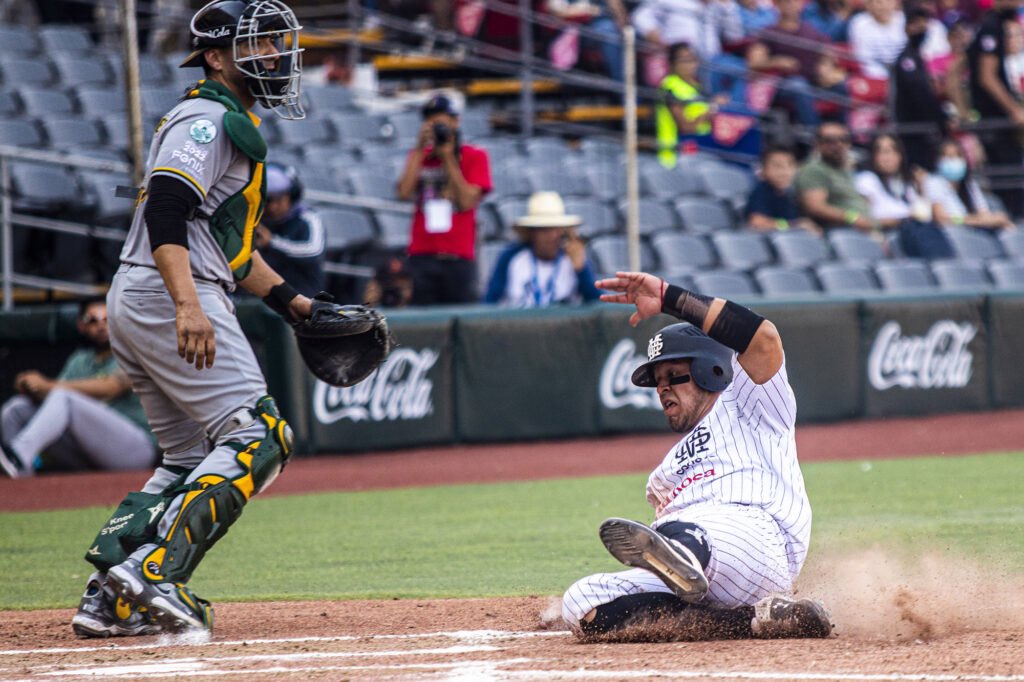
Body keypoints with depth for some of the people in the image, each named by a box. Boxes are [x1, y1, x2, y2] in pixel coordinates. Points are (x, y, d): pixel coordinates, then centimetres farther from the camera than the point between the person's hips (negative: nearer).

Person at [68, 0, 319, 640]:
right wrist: (187, 307, -33)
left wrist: (290, 300, 23)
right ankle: (154, 571, -25)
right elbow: (165, 211, -22)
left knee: (191, 461, 12)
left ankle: (108, 600, 3)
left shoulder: (235, 125, 25)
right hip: (169, 298, -11)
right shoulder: (207, 120, -9)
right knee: (257, 437, -15)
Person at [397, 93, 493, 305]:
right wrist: (420, 149, -2)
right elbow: (404, 193, -1)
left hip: (458, 257, -2)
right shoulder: (419, 156, 16)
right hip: (422, 255, 2)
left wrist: (448, 158, -6)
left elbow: (467, 201, -5)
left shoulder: (475, 156, 7)